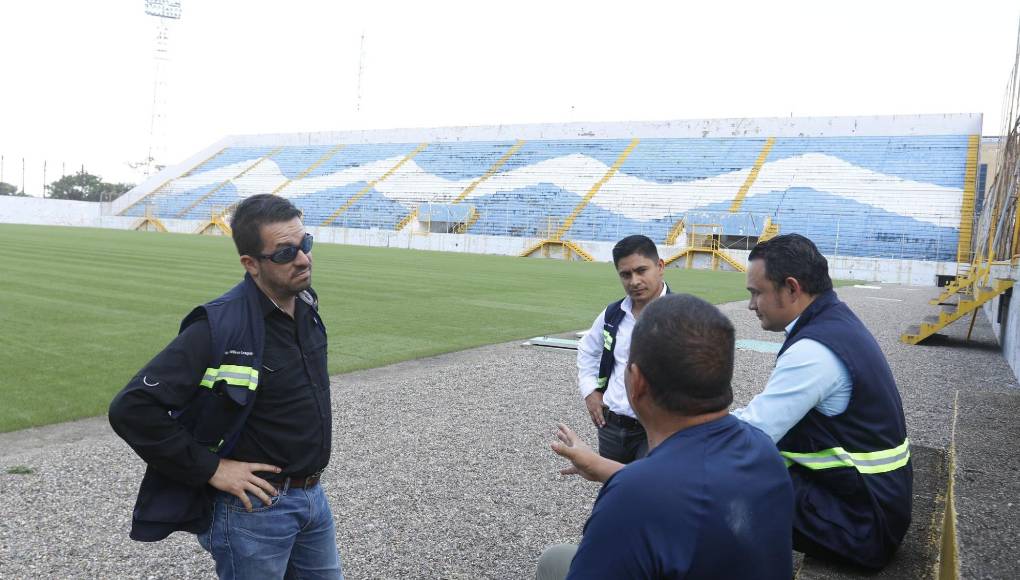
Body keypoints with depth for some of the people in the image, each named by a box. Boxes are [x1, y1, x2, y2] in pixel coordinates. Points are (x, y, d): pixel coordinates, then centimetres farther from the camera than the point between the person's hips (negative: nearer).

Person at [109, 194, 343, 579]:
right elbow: (131, 408, -26)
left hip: (313, 496, 7)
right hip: (256, 504, -7)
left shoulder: (306, 305, 0)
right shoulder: (220, 327, -24)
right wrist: (210, 468, -21)